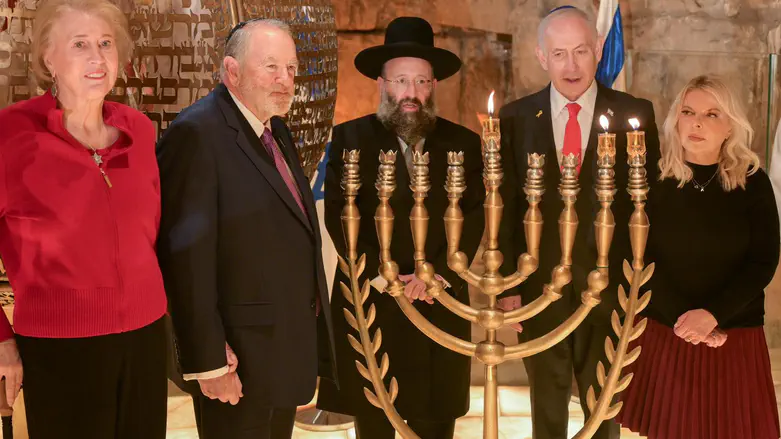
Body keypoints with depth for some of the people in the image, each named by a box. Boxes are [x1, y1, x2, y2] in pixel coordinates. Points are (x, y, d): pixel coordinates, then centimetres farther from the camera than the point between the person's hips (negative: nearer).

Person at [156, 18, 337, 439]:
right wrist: (209, 362, -22)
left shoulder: (276, 129, 11)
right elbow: (187, 257, -22)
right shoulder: (197, 134, -18)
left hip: (290, 349, 8)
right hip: (240, 357, -8)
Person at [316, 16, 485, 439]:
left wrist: (438, 274, -13)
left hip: (439, 305, 1)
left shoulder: (464, 142, 6)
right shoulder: (350, 138, 2)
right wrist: (377, 276, -13)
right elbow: (337, 214, -5)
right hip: (368, 303, -1)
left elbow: (475, 217, 0)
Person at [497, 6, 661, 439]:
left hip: (609, 288, -1)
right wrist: (506, 285, -3)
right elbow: (504, 207, 1)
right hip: (537, 286, 1)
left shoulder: (635, 114, -4)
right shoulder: (515, 118, 0)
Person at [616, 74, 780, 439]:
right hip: (662, 332, 0)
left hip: (735, 336, 0)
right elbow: (640, 256, -4)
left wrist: (712, 314, -15)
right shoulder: (654, 178, -2)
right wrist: (681, 319, -12)